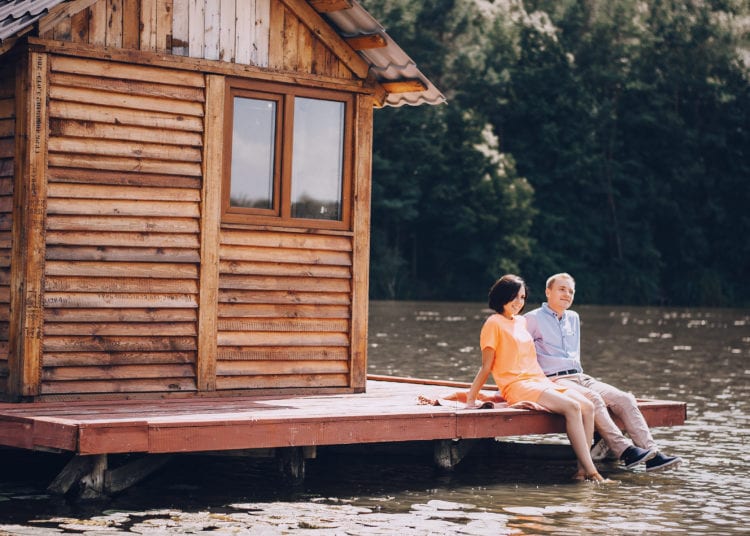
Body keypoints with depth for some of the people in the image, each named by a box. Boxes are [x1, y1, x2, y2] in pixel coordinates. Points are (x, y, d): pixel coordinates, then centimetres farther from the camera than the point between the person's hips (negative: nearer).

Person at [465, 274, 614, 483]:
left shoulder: (522, 321, 22)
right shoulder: (494, 323, -1)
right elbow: (486, 366, -2)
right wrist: (470, 399, -8)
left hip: (540, 381, 8)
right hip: (517, 386, -8)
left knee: (587, 407, -15)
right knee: (571, 407, -28)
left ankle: (582, 470, -22)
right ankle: (591, 472, -31)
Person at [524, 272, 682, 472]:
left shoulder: (573, 318, 25)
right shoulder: (533, 319, 2)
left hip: (580, 377, 7)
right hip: (554, 381, -7)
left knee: (625, 399, -16)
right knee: (593, 398, -36)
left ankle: (652, 454, -27)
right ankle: (625, 451, -41)